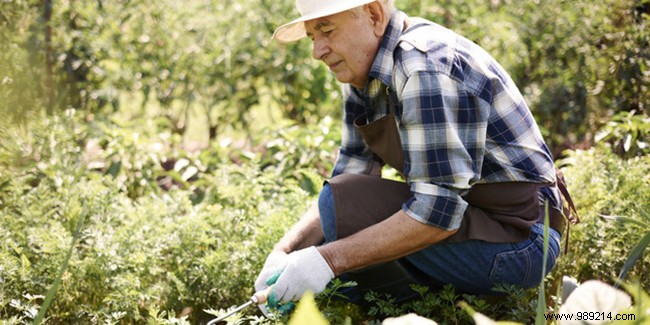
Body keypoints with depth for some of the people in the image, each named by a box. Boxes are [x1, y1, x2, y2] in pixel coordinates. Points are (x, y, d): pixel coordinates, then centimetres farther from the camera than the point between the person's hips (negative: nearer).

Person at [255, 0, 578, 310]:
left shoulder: (426, 68, -24)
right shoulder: (361, 73, 6)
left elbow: (438, 212, -30)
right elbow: (347, 176, 6)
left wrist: (330, 259, -29)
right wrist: (284, 251, -9)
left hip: (519, 239, -10)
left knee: (341, 206, -23)